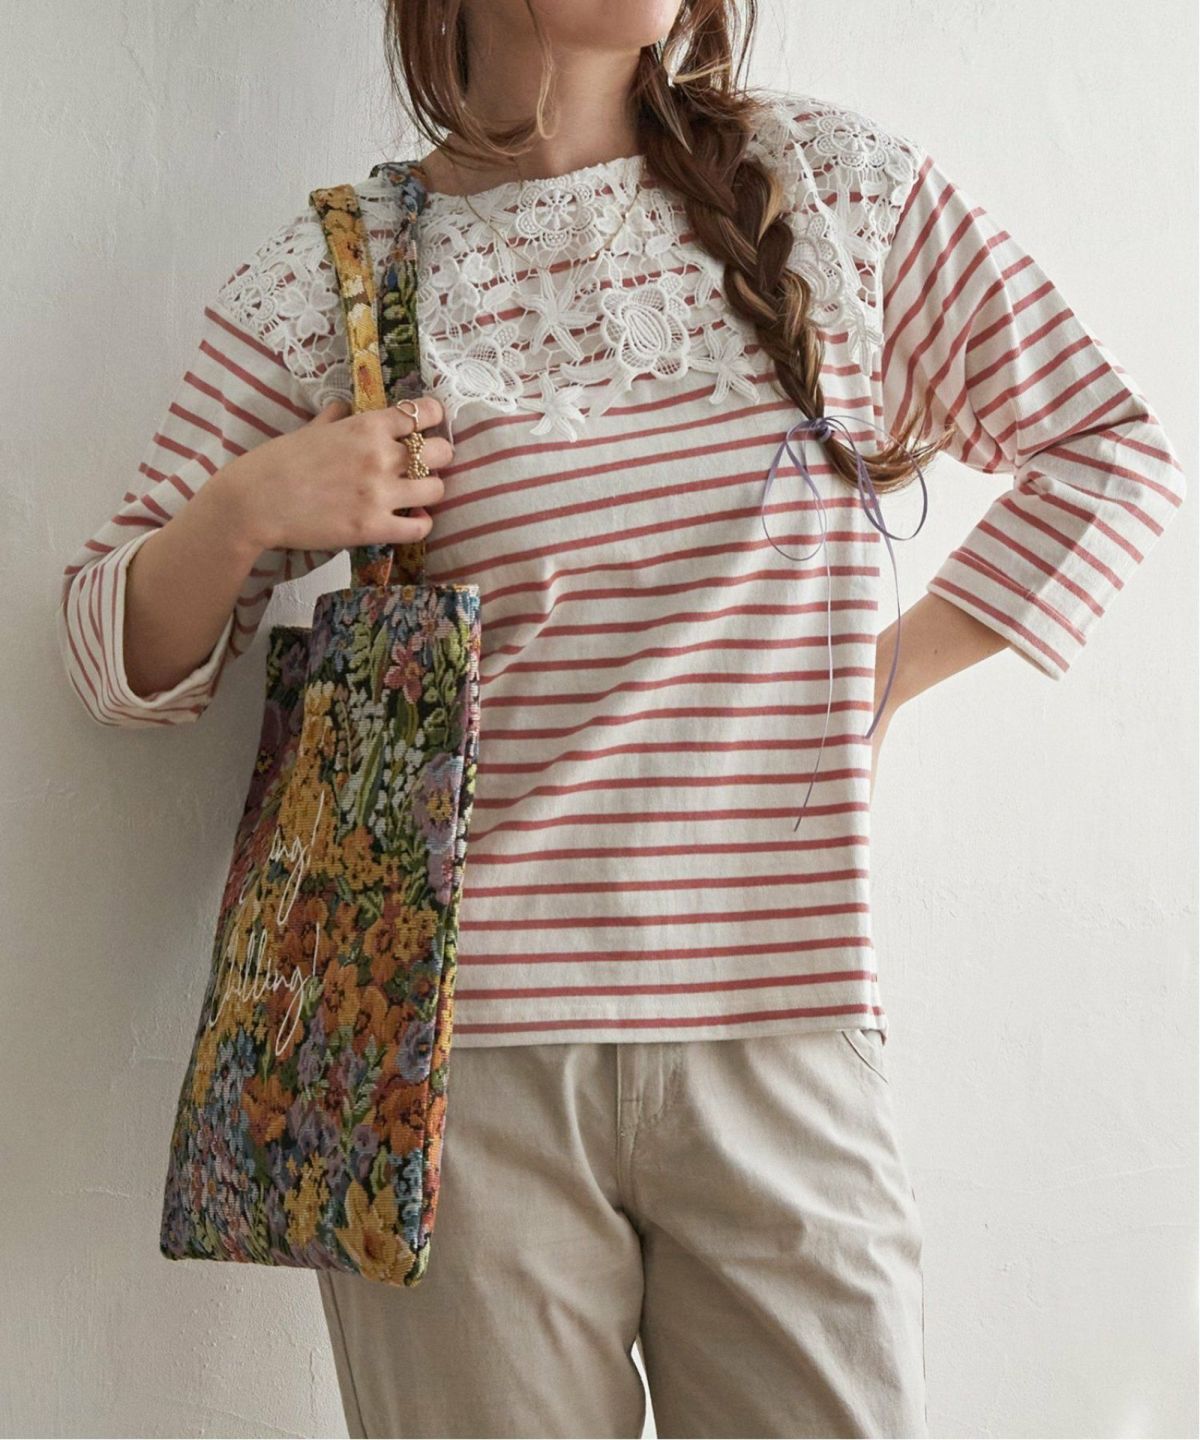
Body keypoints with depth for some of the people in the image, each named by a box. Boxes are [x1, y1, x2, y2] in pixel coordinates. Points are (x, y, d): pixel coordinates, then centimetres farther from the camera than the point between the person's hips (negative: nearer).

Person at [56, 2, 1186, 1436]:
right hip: (461, 1058, -1)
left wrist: (884, 671, 3)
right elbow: (120, 654, 8)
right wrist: (246, 511, -12)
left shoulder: (834, 180, 6)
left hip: (785, 1045, 2)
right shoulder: (330, 271, 3)